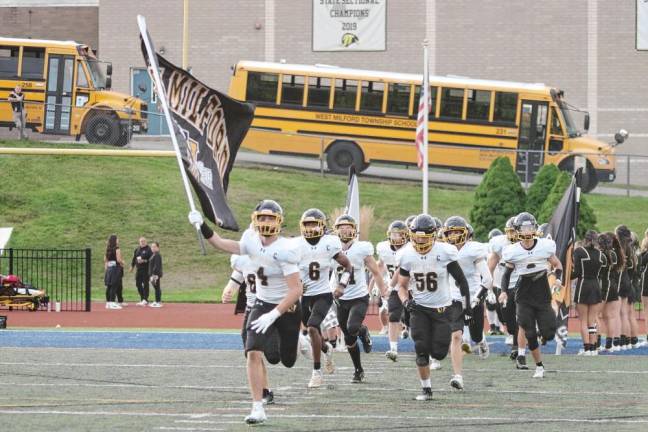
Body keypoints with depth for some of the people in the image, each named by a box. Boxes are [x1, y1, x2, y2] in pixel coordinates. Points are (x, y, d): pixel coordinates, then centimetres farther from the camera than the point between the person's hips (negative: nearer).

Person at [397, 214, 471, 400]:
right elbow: (402, 286, 4)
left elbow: (461, 280, -4)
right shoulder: (407, 256, -6)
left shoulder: (445, 253, -14)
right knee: (421, 350, -8)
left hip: (441, 308, -1)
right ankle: (426, 388, 5)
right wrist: (406, 301, -15)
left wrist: (467, 303, -5)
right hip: (419, 308, 2)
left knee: (438, 353, -2)